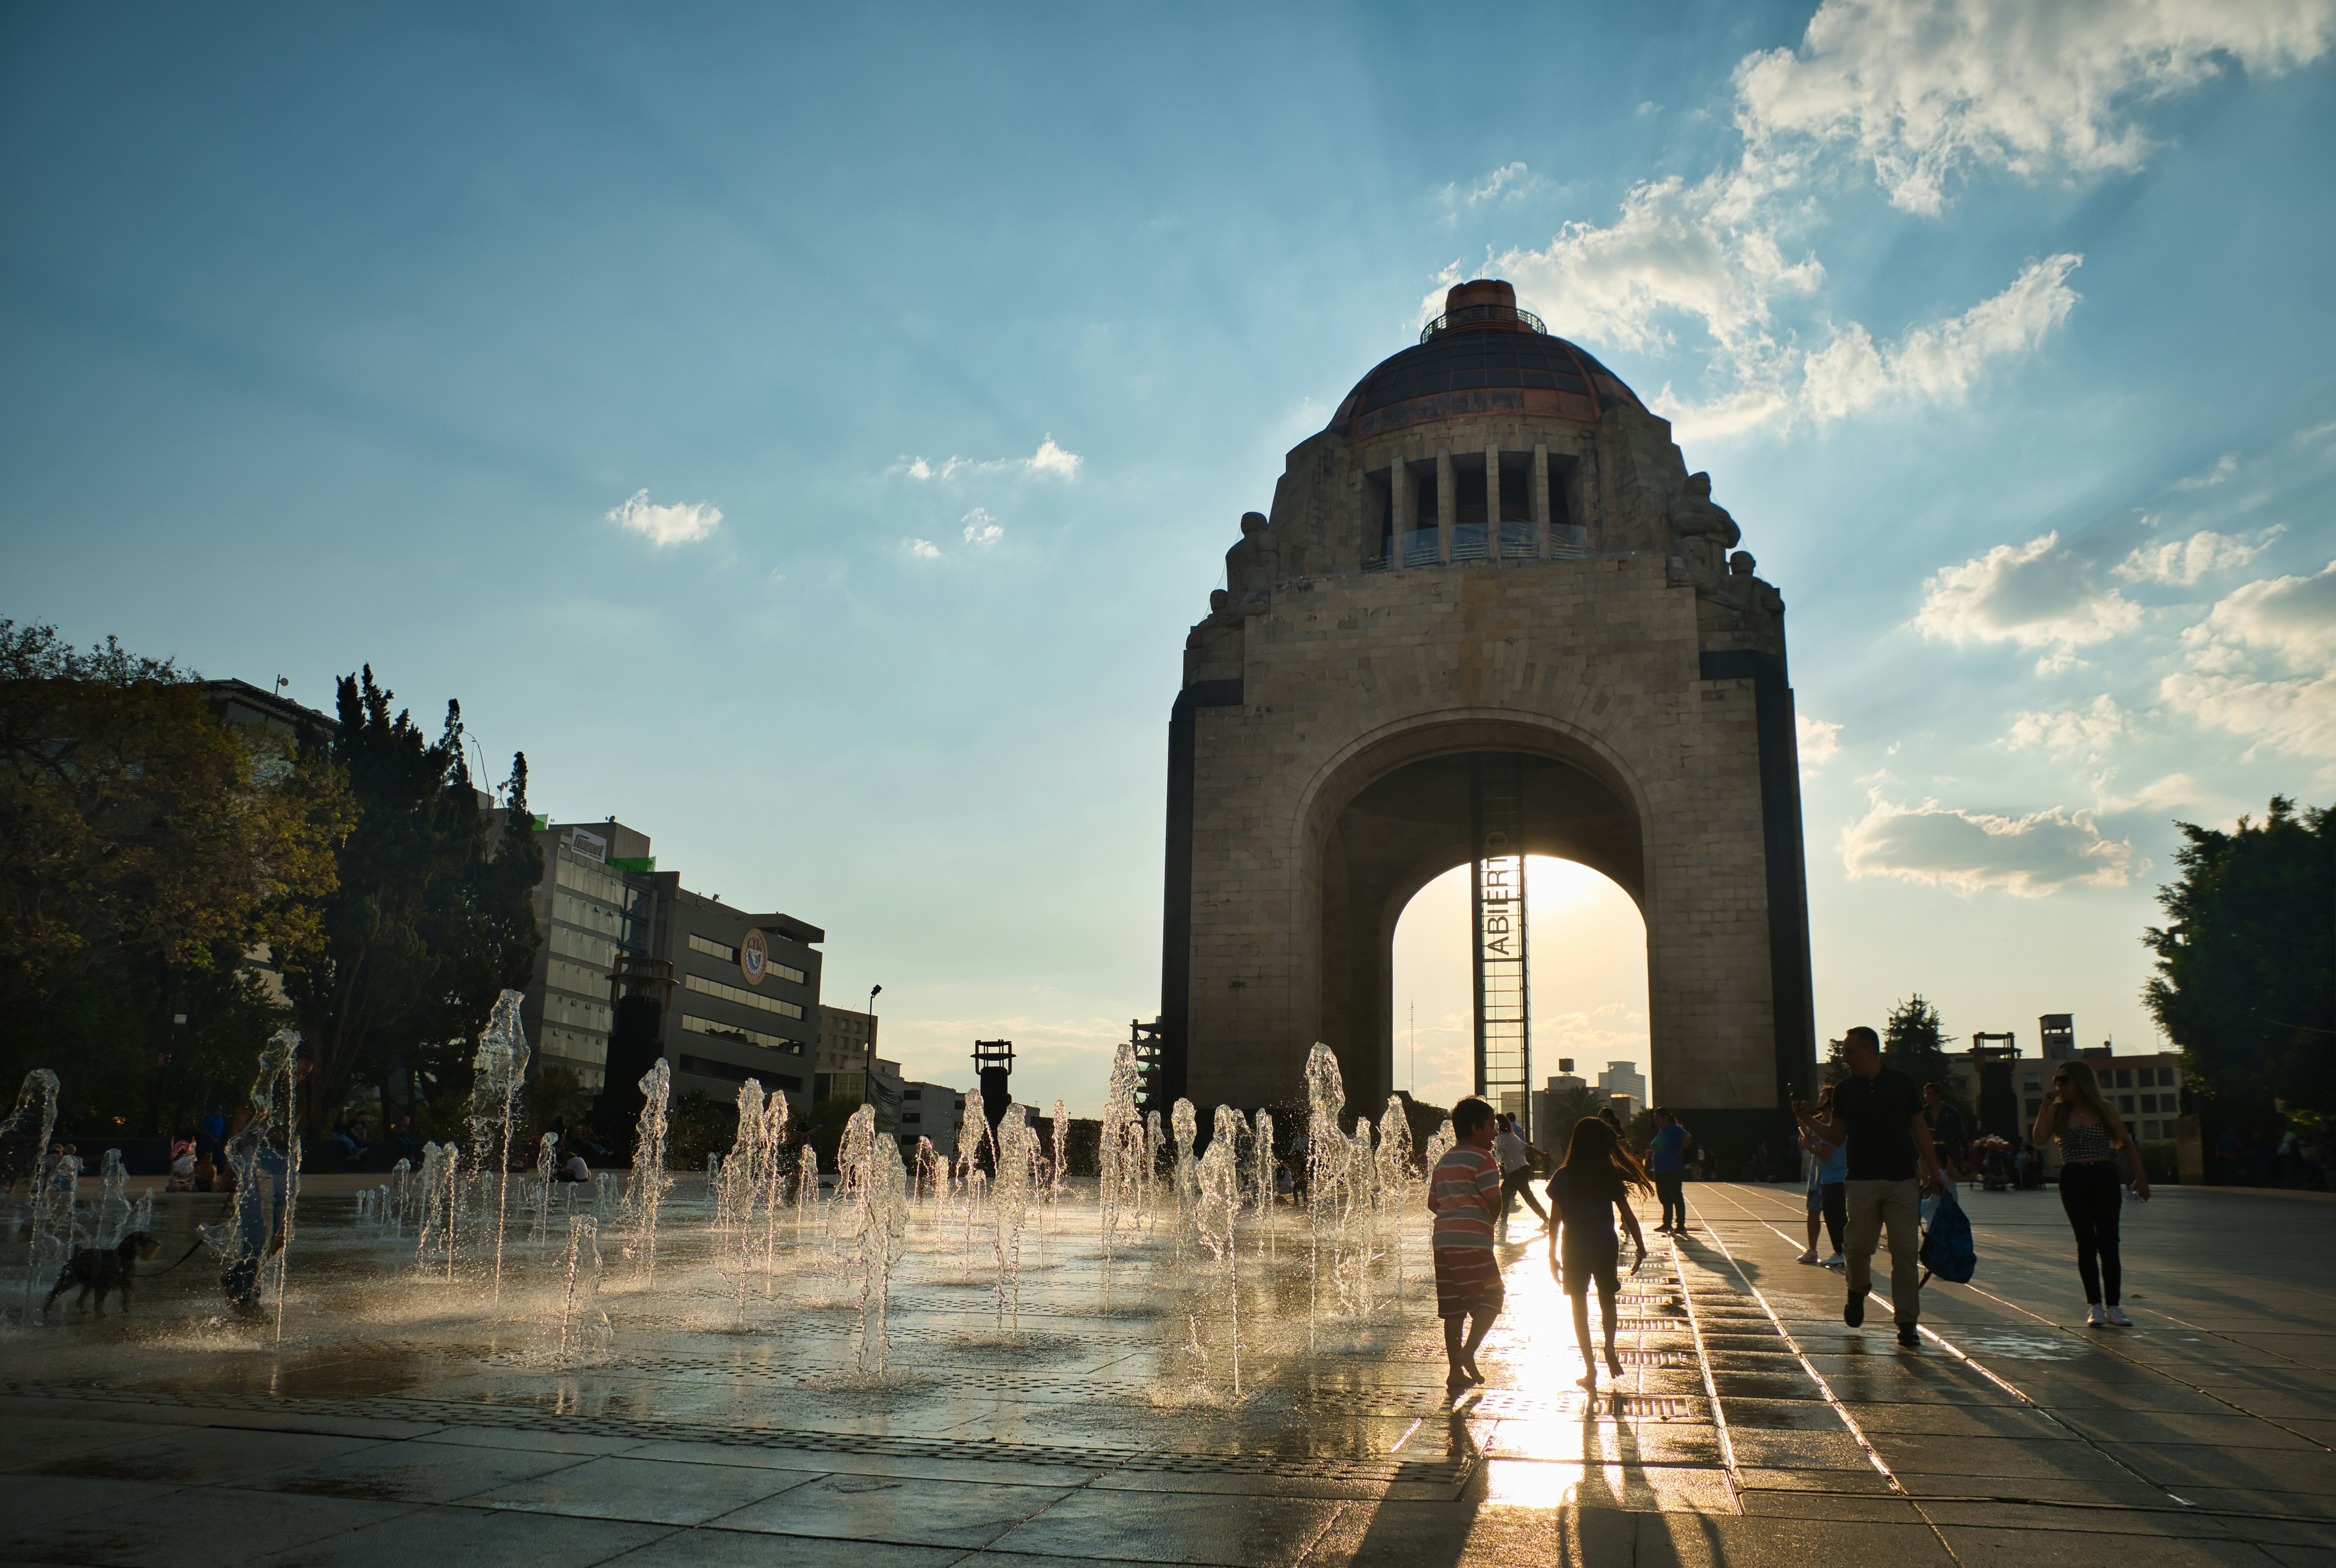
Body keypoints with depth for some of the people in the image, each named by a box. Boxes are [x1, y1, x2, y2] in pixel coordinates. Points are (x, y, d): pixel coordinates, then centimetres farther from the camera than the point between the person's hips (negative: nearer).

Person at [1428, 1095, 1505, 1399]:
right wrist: (1488, 1225, 7)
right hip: (1473, 1240, -7)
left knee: (1453, 1306, 9)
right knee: (1489, 1298, 2)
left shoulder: (1444, 1162, 19)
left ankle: (1455, 1371, 10)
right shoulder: (1483, 1159, -5)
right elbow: (1494, 1203, -11)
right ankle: (1468, 1352, -14)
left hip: (1444, 1239, 7)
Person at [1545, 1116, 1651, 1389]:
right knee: (1607, 1300, 22)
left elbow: (1555, 1220, -6)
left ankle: (1590, 1368, 10)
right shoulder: (1610, 1177, -5)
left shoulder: (1562, 1177, -7)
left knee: (1580, 1308, 10)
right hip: (1605, 1249, 1)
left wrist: (1553, 1255, 3)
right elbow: (1628, 1216, -2)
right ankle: (1610, 1348, 1)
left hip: (1574, 1251, -1)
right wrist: (1641, 1247, 10)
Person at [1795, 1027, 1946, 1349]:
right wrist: (1810, 1121, -7)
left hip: (1903, 1180, -1)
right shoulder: (1845, 1090, 8)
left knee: (1905, 1252, -2)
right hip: (1861, 1180, 1)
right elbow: (1837, 1135, 10)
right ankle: (1857, 1292, 28)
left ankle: (1907, 1322, 5)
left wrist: (1933, 1171, 5)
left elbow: (1920, 1129, 9)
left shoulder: (1902, 1083, 4)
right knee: (1859, 1247, -3)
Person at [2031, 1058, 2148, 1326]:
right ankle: (2094, 1306, 1)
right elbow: (2039, 1138, -7)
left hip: (2105, 1178, 0)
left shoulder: (2105, 1109, 5)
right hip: (2073, 1181, 0)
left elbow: (2126, 1143, 9)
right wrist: (2046, 1105, -6)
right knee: (2087, 1242, -5)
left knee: (2108, 1243, -3)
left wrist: (2140, 1175, 0)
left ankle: (2113, 1306, 6)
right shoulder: (2058, 1111, 6)